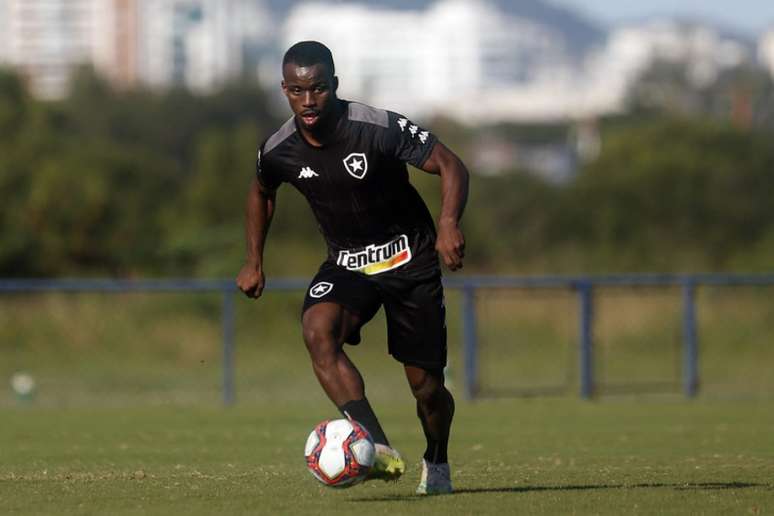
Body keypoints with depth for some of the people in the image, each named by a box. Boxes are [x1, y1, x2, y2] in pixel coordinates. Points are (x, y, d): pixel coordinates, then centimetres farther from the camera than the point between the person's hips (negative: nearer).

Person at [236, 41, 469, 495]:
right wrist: (254, 262, 14)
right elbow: (262, 193, 15)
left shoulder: (380, 129, -23)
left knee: (427, 387, -1)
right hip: (346, 264, 2)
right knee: (317, 330, -32)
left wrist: (449, 225, -34)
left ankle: (437, 464, 35)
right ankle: (381, 452, -42)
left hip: (409, 260, -2)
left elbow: (451, 166, -18)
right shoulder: (278, 152, -10)